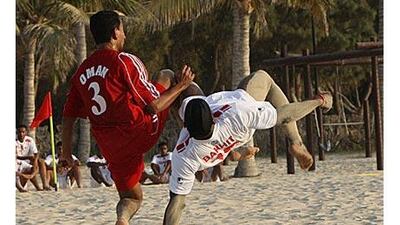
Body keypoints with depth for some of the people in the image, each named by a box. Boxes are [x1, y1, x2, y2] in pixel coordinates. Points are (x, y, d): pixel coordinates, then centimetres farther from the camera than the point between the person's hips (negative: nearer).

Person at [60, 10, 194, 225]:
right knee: (167, 76, 15)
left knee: (132, 197, 20)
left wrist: (66, 150, 25)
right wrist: (179, 86, 5)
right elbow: (154, 106, -9)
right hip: (140, 131, -5)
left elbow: (68, 115, 13)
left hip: (110, 147, 5)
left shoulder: (81, 72, 8)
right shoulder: (125, 61, -10)